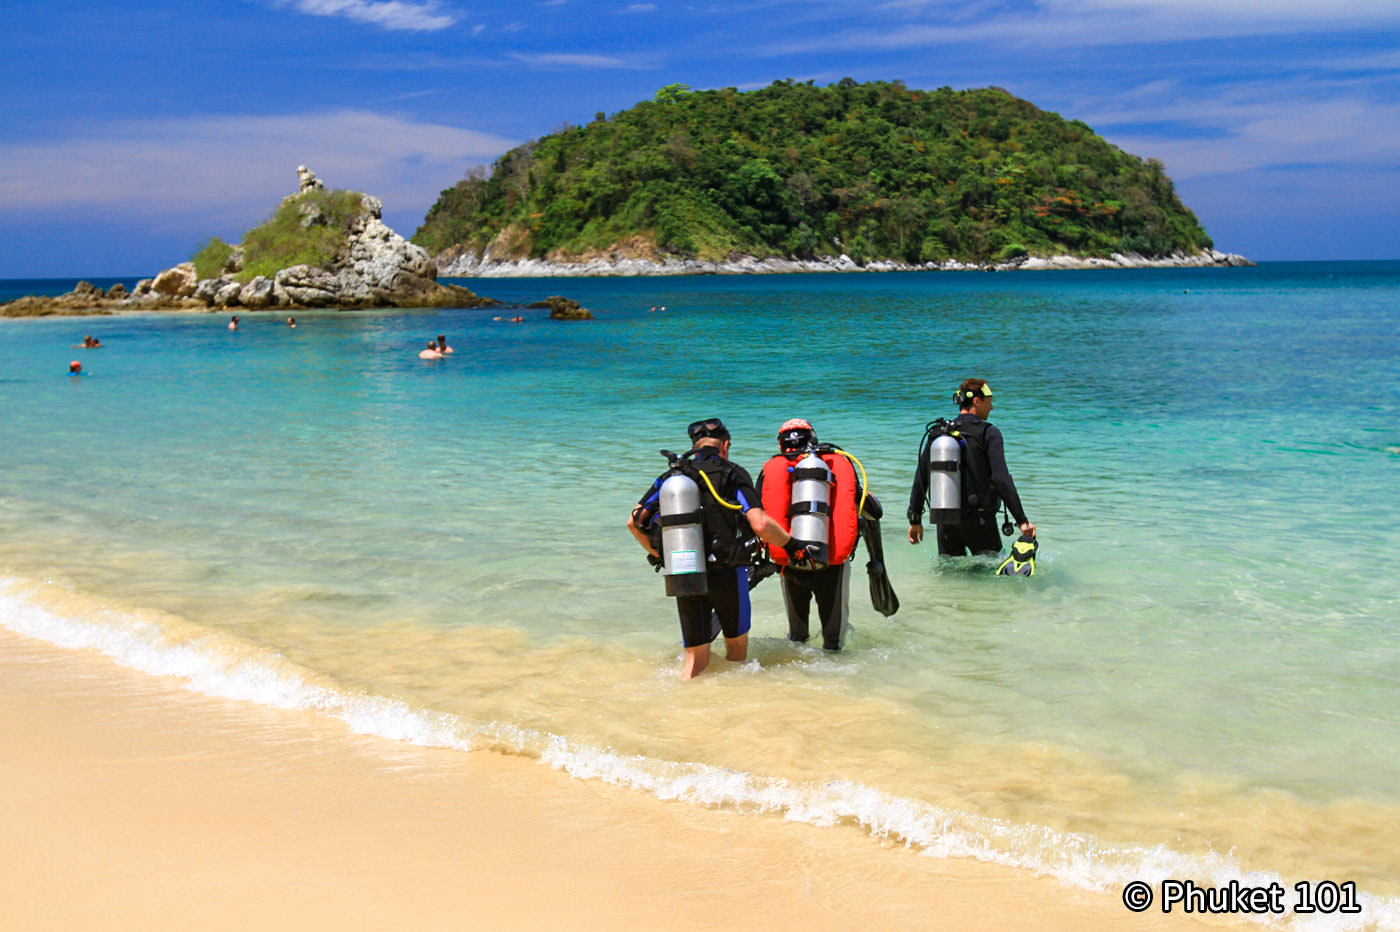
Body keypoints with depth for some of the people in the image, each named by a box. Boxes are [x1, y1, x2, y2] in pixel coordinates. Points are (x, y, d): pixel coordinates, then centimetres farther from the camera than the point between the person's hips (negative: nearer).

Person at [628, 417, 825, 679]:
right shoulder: (733, 474, -2)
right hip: (726, 574, -3)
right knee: (737, 643, 19)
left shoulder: (671, 476, 10)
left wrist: (657, 554, 20)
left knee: (696, 656, 10)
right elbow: (760, 525, -16)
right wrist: (794, 545, -1)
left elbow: (634, 521, 5)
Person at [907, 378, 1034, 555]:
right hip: (979, 520, -4)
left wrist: (915, 520, 17)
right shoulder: (989, 434, -7)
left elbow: (920, 480, 9)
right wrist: (1022, 520, -16)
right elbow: (1002, 479, -16)